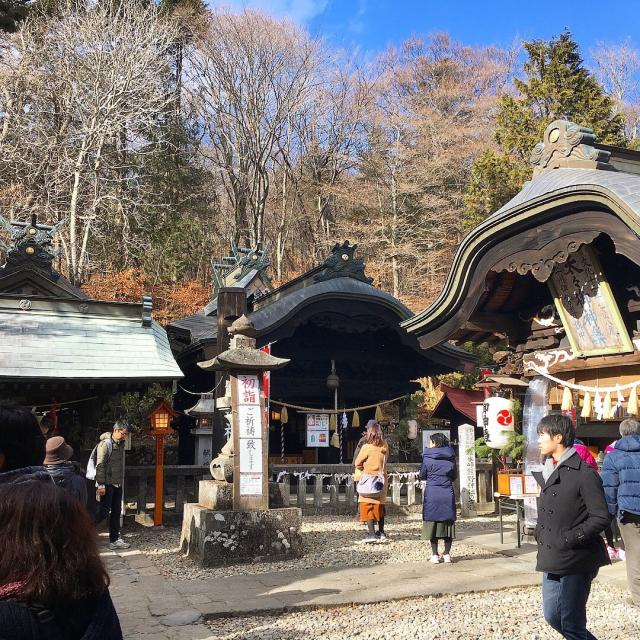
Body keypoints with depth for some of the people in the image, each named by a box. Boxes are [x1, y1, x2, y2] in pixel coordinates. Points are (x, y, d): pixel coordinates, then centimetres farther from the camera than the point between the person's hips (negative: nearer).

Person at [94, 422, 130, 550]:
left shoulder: (121, 444, 12)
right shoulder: (105, 444, -13)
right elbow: (100, 465, -17)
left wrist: (121, 481, 13)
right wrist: (101, 485, -20)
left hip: (118, 484, 8)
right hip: (107, 484, -8)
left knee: (116, 513, 10)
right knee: (104, 511, -9)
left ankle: (114, 540, 15)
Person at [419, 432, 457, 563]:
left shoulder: (427, 457, -5)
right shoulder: (450, 457, 3)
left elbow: (422, 475, 2)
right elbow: (454, 476, 13)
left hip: (432, 494, -2)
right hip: (448, 494, 2)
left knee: (432, 522, 5)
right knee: (448, 522, 10)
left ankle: (435, 555, 5)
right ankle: (446, 554, 12)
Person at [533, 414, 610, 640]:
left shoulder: (583, 473, -14)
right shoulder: (545, 472, 11)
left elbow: (601, 517, -16)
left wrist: (570, 539, -19)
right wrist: (539, 534, 9)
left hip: (576, 560, -8)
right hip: (552, 560, 8)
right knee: (553, 617, 13)